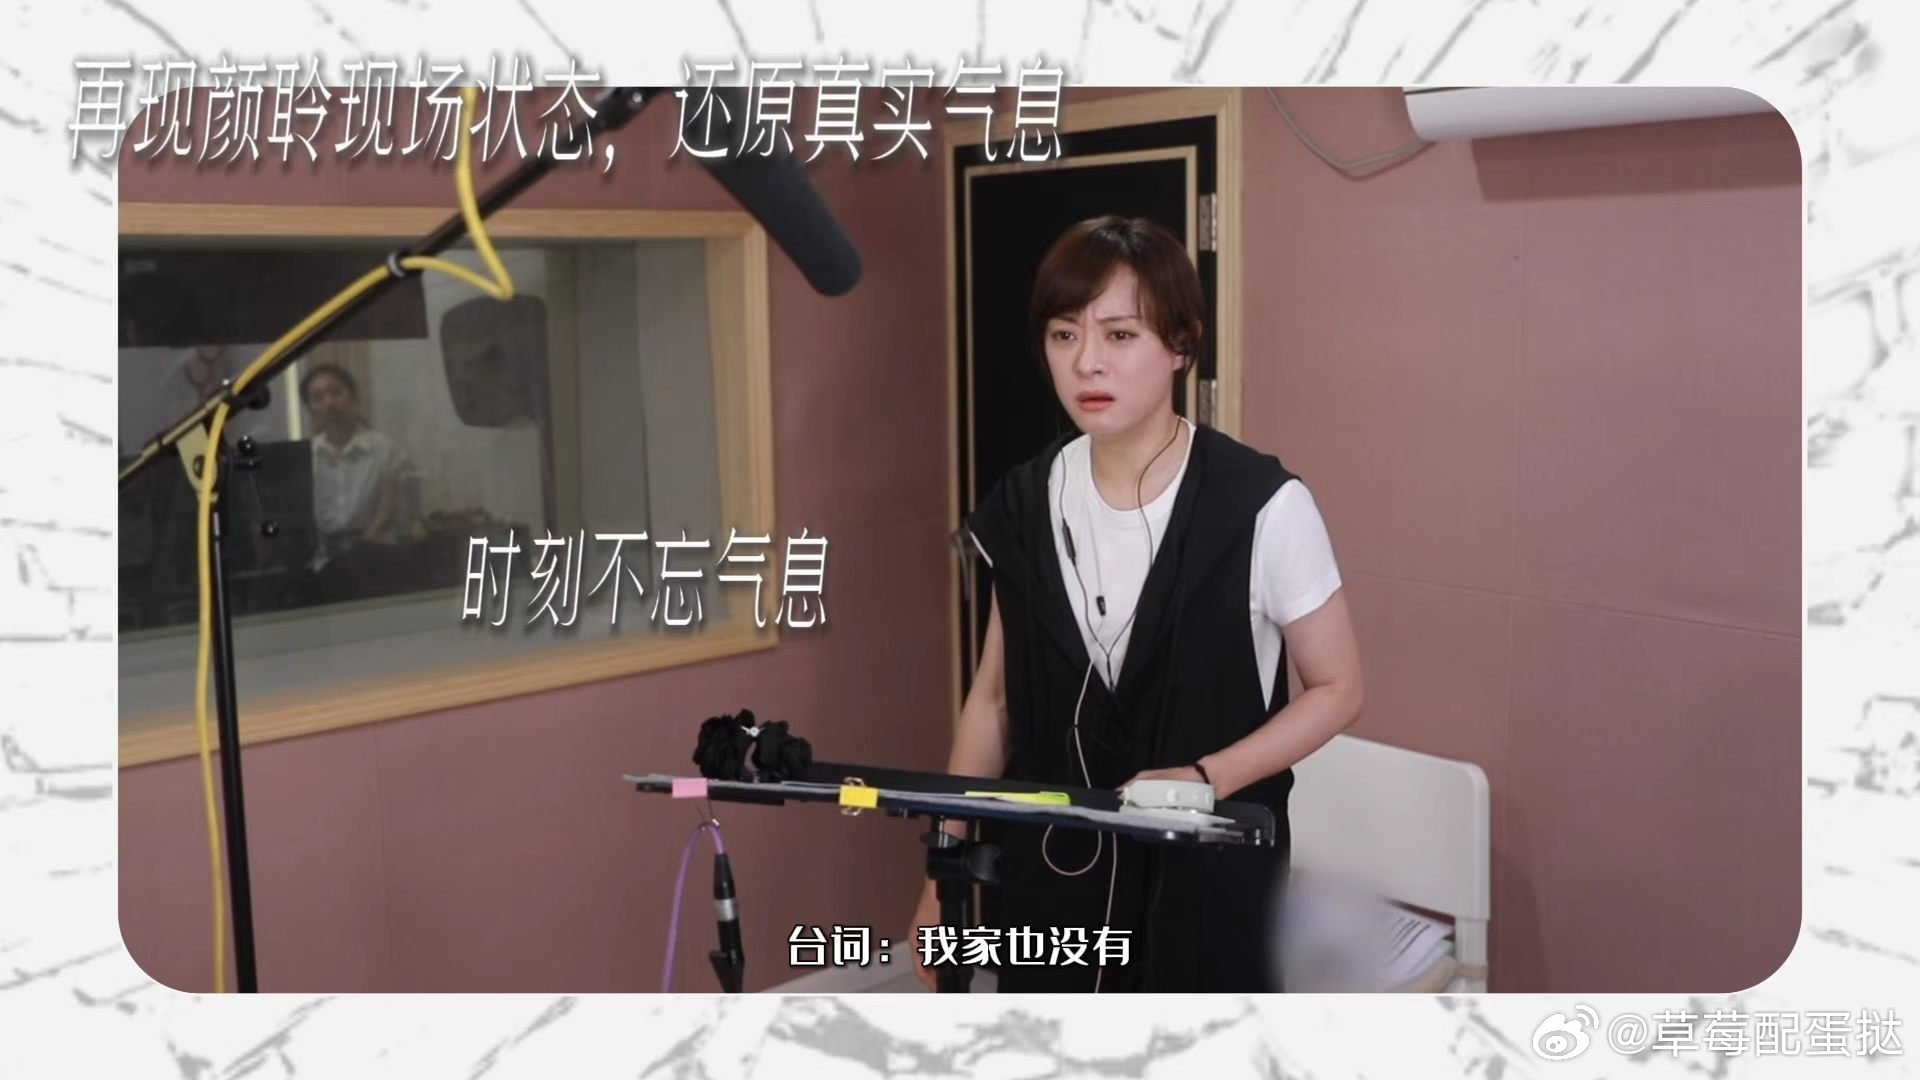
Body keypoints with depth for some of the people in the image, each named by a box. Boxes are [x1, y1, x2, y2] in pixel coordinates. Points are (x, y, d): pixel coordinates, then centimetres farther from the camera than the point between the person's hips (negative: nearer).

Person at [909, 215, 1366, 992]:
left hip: (1206, 872, -3)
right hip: (1052, 869, 4)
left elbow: (1336, 688, -5)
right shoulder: (1025, 504, -1)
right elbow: (995, 697, 8)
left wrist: (1203, 778, -19)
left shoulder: (1260, 505, -14)